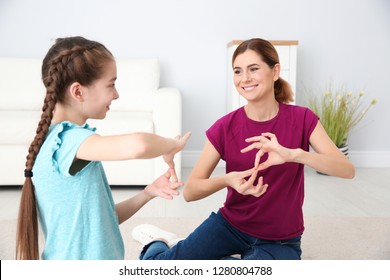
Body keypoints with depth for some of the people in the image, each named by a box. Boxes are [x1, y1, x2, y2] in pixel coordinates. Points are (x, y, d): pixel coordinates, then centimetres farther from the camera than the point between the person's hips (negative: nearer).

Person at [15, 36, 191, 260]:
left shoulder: (62, 139, 5)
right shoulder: (68, 139, -22)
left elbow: (103, 218, 6)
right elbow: (137, 145, -43)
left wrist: (148, 193, -7)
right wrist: (171, 145, -22)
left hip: (99, 264, 8)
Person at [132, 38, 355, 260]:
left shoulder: (302, 119, -10)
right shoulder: (225, 127, -10)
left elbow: (348, 169, -22)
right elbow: (190, 191, -12)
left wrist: (294, 154, -39)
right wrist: (226, 180, -33)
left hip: (280, 241, 0)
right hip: (230, 225, 0)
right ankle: (158, 243, 16)